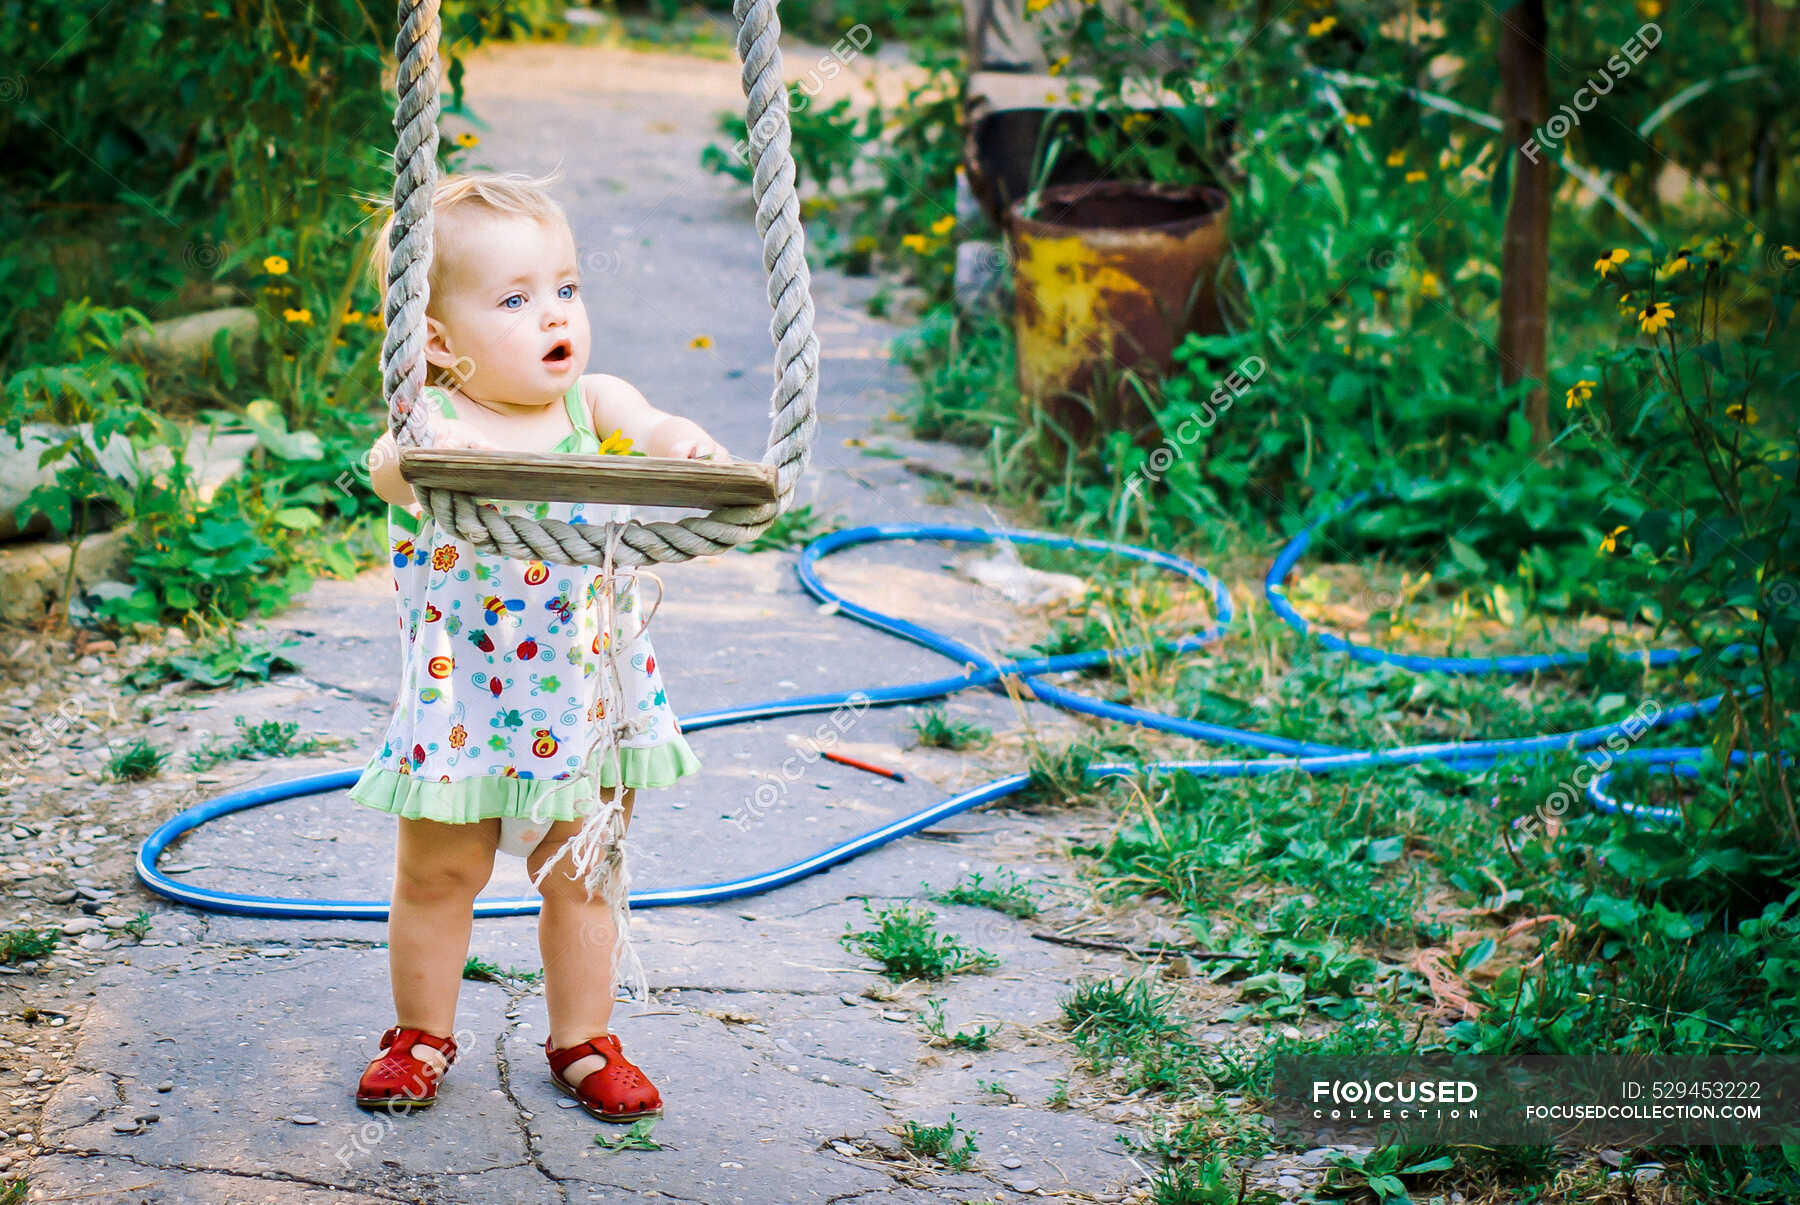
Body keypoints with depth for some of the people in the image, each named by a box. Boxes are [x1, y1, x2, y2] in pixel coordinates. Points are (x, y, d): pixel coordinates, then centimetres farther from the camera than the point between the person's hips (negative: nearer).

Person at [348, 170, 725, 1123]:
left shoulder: (593, 404, -6)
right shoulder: (434, 420, -16)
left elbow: (650, 426, -27)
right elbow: (385, 466, -37)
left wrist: (683, 441, -51)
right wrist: (415, 461, -61)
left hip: (584, 696, 2)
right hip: (461, 699, -2)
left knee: (582, 873, 13)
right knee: (437, 872, 13)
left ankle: (582, 1041, 31)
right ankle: (422, 1034, 34)